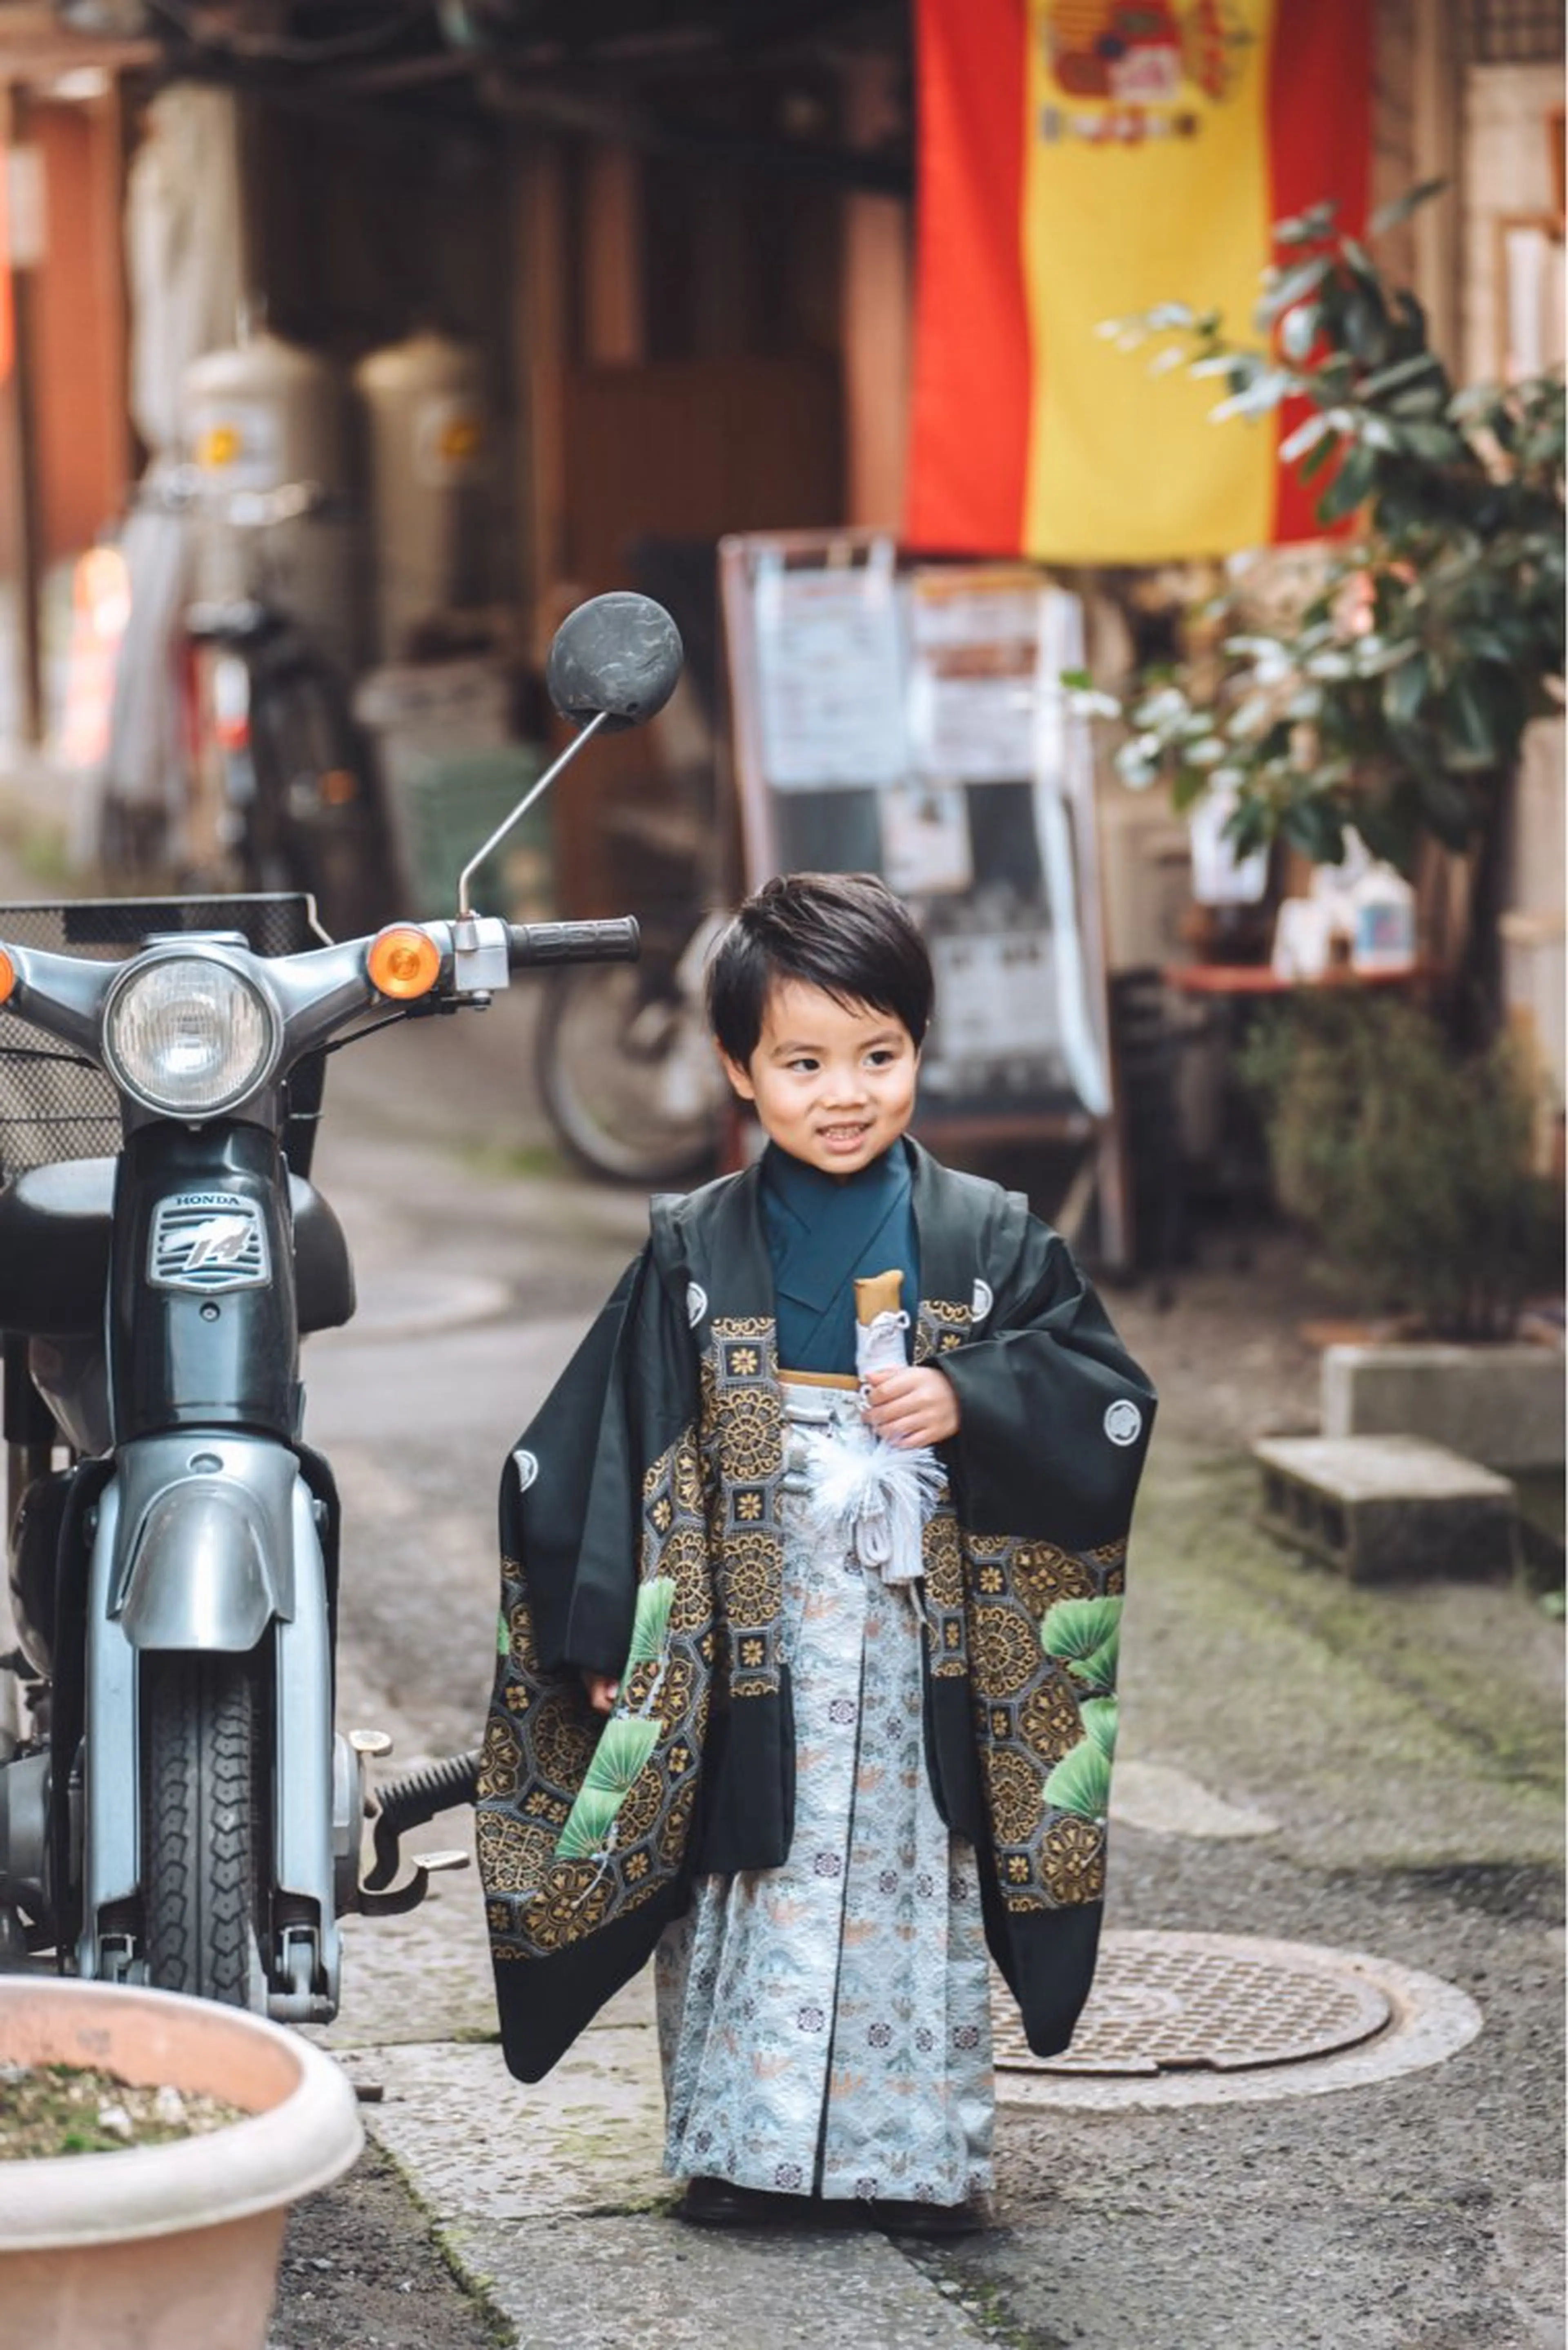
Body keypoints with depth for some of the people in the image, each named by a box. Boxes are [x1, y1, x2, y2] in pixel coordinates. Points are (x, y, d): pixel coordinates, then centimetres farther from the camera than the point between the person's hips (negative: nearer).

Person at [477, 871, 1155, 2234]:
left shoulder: (992, 1241, 2)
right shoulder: (696, 1253, 1)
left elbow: (1109, 1410, 0)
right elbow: (609, 1444, 1)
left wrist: (971, 1402, -17)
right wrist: (616, 1636, -3)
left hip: (926, 1643, 0)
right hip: (746, 1646, 0)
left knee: (916, 1894, 6)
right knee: (746, 1901, 3)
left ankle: (920, 2156, 15)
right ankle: (738, 2149, 14)